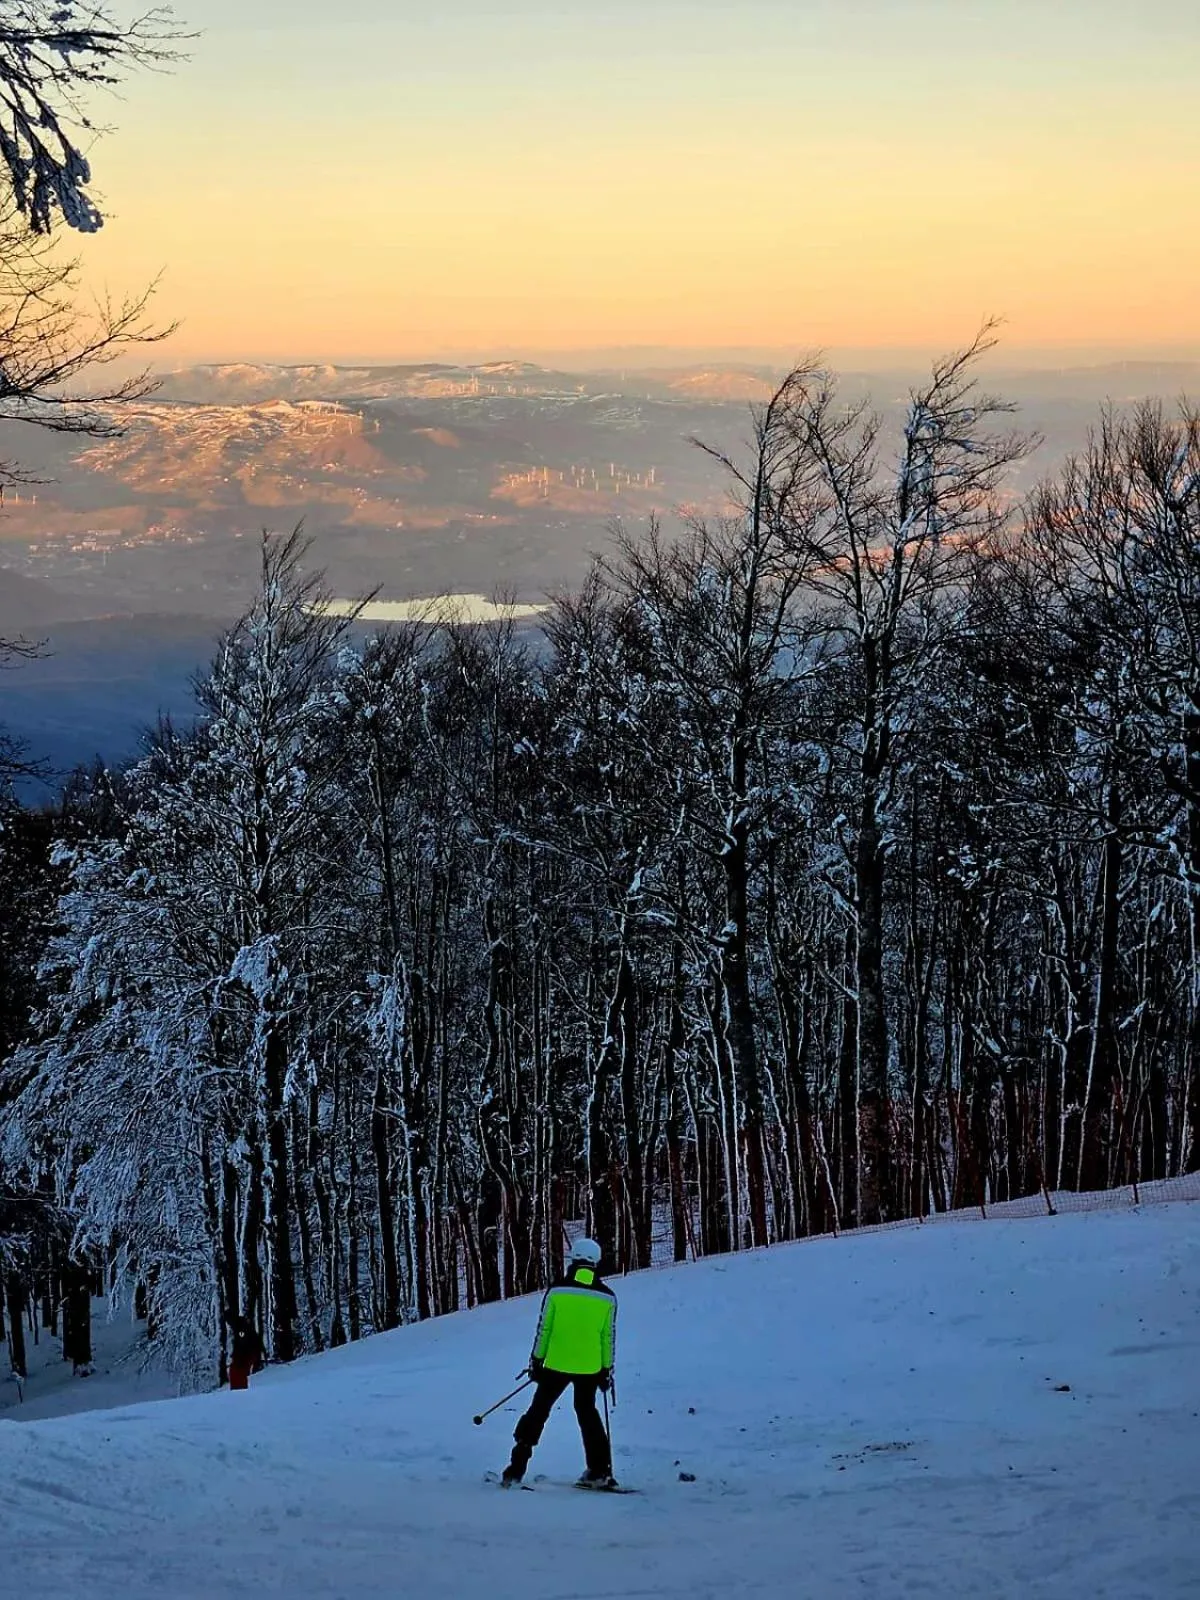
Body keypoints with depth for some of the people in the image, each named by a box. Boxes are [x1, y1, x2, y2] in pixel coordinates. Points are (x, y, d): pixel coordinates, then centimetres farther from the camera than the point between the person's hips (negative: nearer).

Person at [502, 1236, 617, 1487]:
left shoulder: (557, 1290, -7)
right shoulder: (607, 1297, -2)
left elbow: (543, 1329, -4)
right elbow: (608, 1337, 2)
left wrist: (536, 1361, 5)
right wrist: (607, 1370, 11)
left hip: (556, 1364, -1)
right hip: (590, 1368, 1)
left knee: (538, 1411, 10)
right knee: (587, 1412, 19)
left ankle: (516, 1469, 6)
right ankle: (599, 1471, 13)